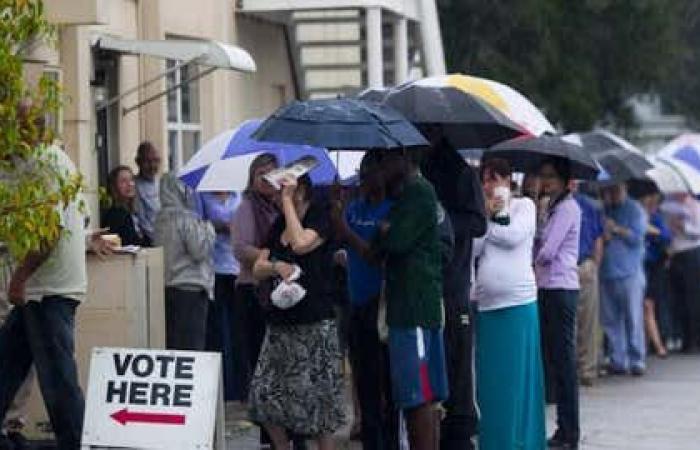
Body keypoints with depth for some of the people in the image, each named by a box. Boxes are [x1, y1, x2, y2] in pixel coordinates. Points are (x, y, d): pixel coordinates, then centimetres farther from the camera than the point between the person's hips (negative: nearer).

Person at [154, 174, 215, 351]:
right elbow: (200, 251, -15)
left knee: (171, 344, 9)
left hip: (166, 287, 8)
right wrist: (209, 230, 1)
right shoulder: (186, 218, -13)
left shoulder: (161, 218, 11)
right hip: (190, 289, -8)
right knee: (191, 345, -7)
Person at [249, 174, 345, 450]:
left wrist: (287, 200, -15)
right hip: (280, 321, 7)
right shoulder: (278, 225, 16)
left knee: (316, 397, -4)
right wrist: (276, 266, -9)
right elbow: (258, 269, 14)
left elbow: (301, 243, -23)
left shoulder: (320, 216, -4)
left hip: (315, 323, -7)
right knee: (264, 394, 2)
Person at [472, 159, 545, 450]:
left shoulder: (523, 205, 6)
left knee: (517, 378, -3)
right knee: (490, 379, 3)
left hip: (518, 303, -4)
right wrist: (487, 216, -7)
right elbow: (472, 249, 1)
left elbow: (515, 235, -12)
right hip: (486, 305, 4)